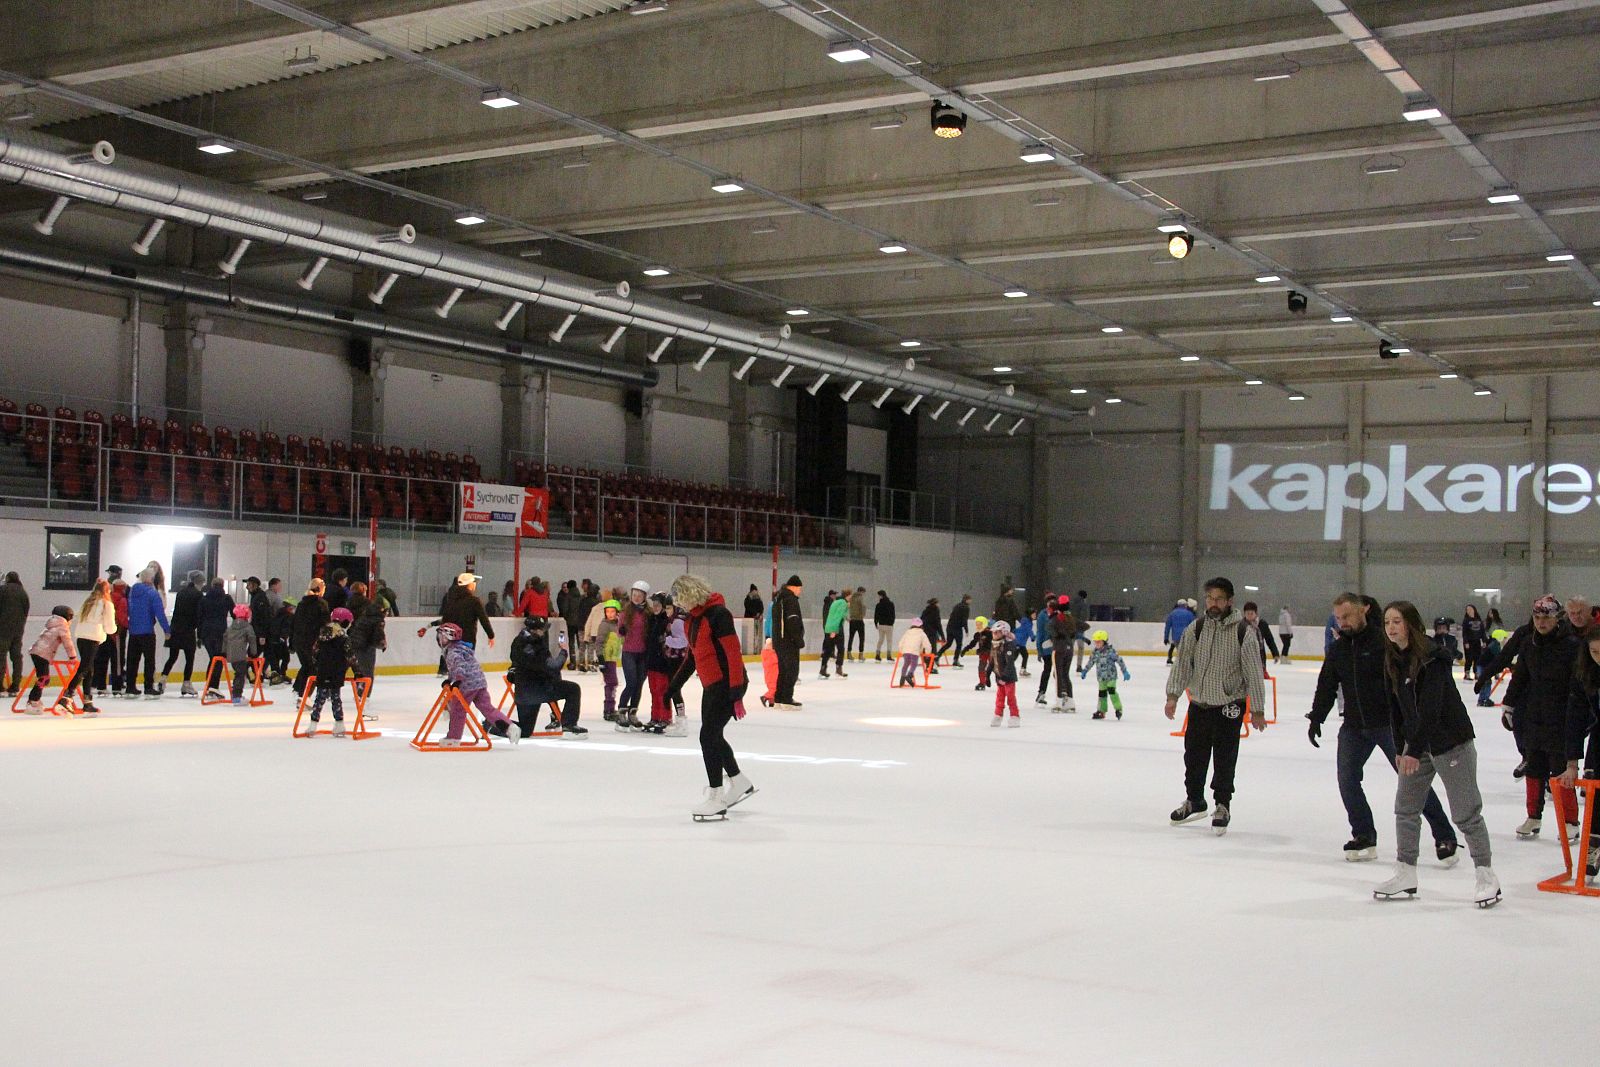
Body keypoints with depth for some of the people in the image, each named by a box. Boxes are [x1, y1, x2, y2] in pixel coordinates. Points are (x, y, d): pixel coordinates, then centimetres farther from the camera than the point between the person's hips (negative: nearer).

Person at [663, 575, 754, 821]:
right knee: (713, 736, 17)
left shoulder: (718, 614, -17)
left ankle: (716, 798, -2)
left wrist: (736, 694, -24)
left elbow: (733, 653, -21)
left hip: (727, 684, -10)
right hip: (711, 686, 10)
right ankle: (740, 784, 34)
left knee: (709, 736, -10)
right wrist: (673, 687, 24)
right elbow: (692, 656, 21)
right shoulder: (694, 618, 11)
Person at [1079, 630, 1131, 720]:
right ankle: (1101, 711, 15)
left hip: (1111, 675, -5)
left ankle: (1118, 709, -7)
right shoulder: (1095, 652, 3)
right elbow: (1090, 662, 18)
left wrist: (1125, 672, -12)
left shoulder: (1111, 650, -14)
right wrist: (1084, 671, 25)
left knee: (1111, 690, -15)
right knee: (1102, 693, 8)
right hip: (1101, 677, 5)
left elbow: (1120, 660, -12)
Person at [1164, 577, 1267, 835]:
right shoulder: (1196, 629, 1)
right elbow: (1182, 663, 1)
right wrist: (1173, 695, -9)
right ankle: (1194, 800, 33)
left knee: (1224, 759, 0)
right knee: (1194, 756, 14)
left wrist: (1257, 710, -6)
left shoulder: (1243, 632, -9)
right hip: (1199, 704, 4)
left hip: (1229, 705, -4)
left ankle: (1223, 805, 16)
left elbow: (1254, 672, -7)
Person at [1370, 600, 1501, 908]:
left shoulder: (1432, 657, -20)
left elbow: (1430, 708, -25)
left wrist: (1414, 750, -26)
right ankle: (1406, 876, 17)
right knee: (1405, 808, 8)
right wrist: (1400, 748, 5)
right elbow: (1396, 707, 8)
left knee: (1465, 812, -3)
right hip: (1416, 743, 8)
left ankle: (1487, 877, 8)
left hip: (1451, 742, -8)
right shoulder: (1393, 661, 4)